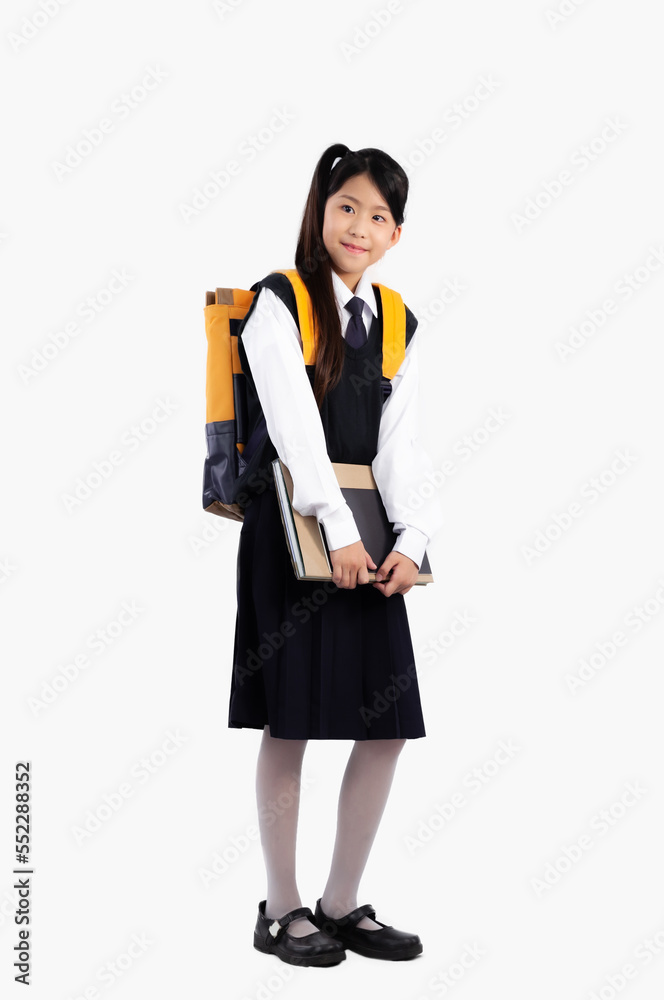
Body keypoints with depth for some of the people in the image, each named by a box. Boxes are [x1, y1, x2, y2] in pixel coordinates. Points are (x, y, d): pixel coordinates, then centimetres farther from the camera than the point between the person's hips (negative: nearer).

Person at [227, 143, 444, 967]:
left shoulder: (396, 324, 12)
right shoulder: (278, 303, -4)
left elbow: (399, 442, 4)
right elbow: (295, 425, -14)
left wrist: (413, 538, -10)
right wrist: (338, 528, -21)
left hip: (366, 536, 6)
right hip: (289, 527, -5)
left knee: (387, 727, 4)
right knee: (290, 723, -1)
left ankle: (341, 904, 18)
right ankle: (281, 910, 14)